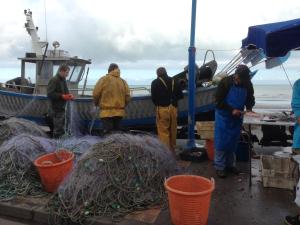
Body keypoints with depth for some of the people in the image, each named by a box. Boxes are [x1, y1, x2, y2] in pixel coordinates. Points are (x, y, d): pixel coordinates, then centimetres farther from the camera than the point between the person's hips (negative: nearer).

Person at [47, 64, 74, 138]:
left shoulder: (63, 80, 13)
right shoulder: (54, 80, -14)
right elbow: (50, 94, -20)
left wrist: (69, 95, 2)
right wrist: (62, 96, -22)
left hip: (62, 107, 9)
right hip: (56, 108, -9)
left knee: (61, 128, 15)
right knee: (58, 128, -4)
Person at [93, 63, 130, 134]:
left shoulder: (104, 79, -6)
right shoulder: (123, 81, 5)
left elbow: (96, 94, -7)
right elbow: (127, 96, 3)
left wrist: (97, 103, 12)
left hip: (107, 112, -4)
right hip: (119, 112, 4)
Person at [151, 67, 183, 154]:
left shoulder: (155, 83, -1)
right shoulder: (174, 81, 10)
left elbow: (153, 97, -6)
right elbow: (181, 95, 9)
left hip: (162, 109, -4)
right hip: (173, 108, 5)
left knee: (163, 131, -1)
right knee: (173, 130, 15)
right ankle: (172, 150, 26)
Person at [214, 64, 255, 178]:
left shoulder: (248, 84, -5)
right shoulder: (225, 82, -17)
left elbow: (250, 99, 9)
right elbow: (218, 101, -16)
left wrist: (249, 108, -11)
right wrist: (232, 110, -22)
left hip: (237, 117, 4)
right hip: (223, 116, -4)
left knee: (233, 142, 12)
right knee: (221, 142, -1)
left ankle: (230, 164, 27)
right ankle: (219, 167, 10)